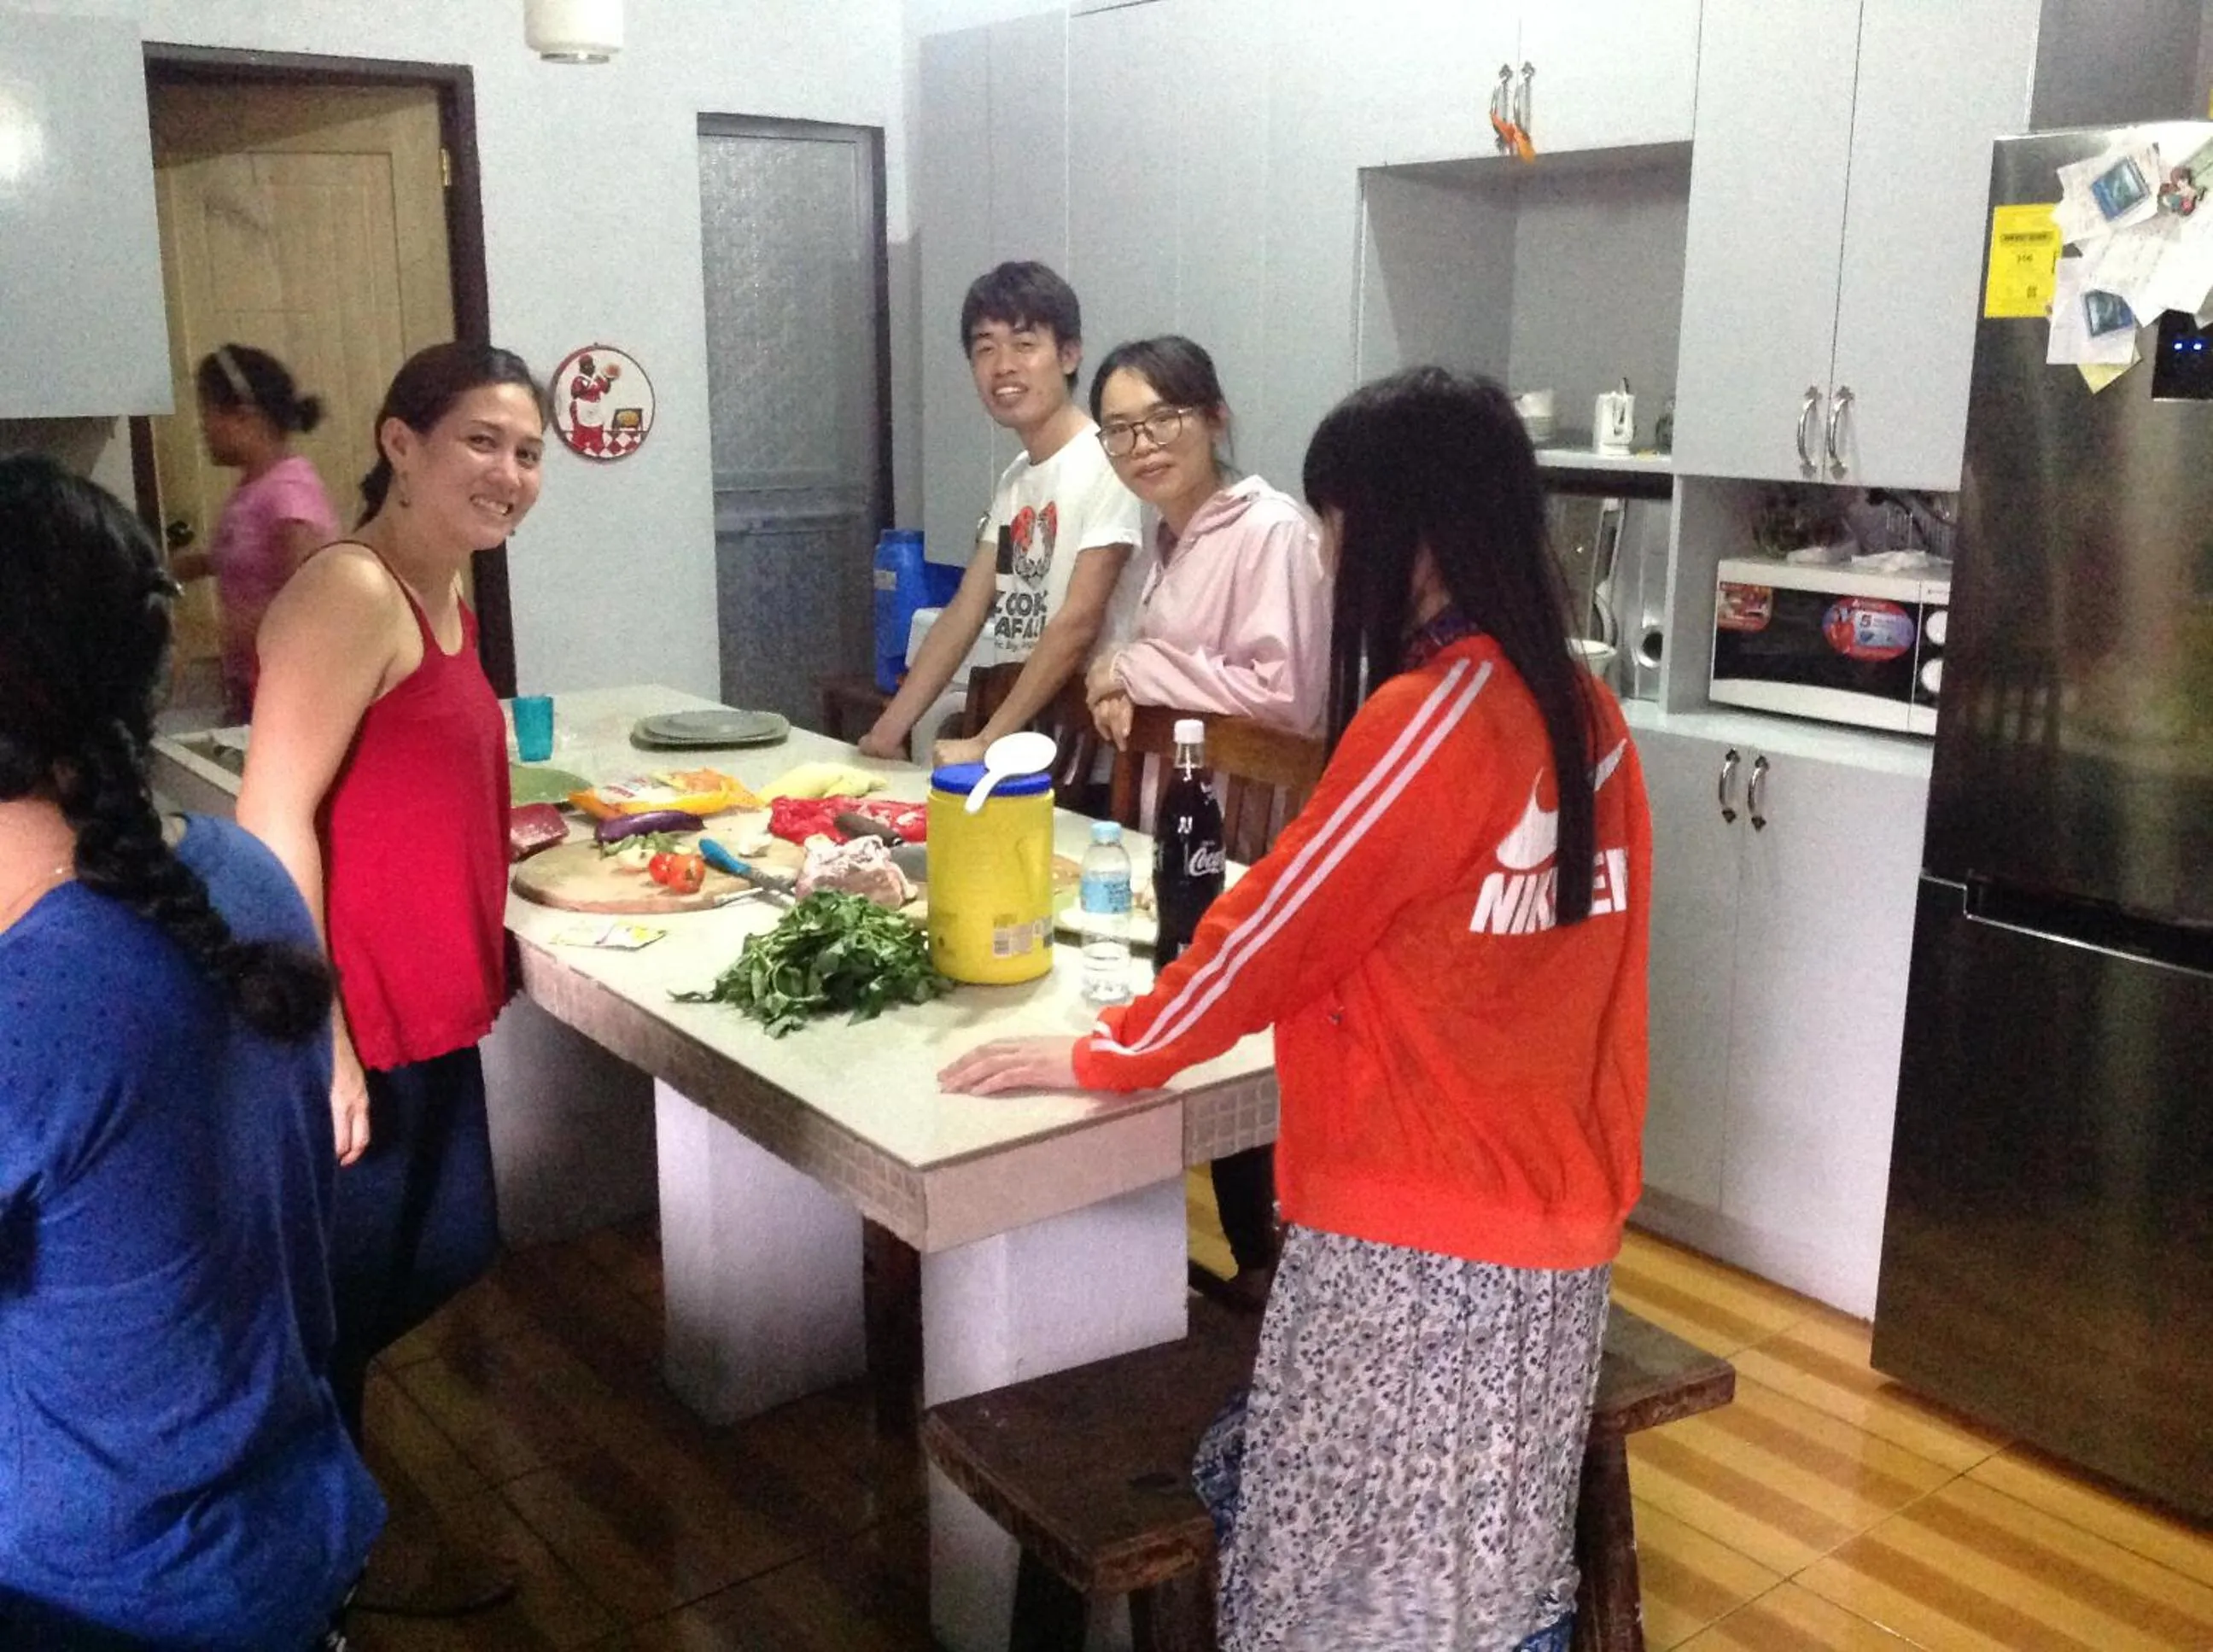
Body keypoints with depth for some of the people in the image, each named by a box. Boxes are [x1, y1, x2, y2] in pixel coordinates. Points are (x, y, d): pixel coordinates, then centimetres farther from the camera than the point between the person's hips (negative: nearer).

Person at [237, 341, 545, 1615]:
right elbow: (273, 823, -23)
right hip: (350, 1023, -9)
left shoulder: (446, 596, 11)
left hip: (430, 1012, 9)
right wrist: (321, 1039, -23)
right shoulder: (351, 592, -19)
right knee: (335, 1299, 8)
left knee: (449, 1254, 23)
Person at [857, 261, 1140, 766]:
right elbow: (964, 614, 11)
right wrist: (888, 731, 4)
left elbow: (1079, 623, -17)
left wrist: (985, 744, -17)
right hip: (1015, 748, 6)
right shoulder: (1015, 479, 13)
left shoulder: (1106, 465, -12)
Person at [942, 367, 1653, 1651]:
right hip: (1559, 1220, 8)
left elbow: (1280, 927, -13)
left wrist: (1103, 1058, 0)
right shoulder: (1588, 710, 4)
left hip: (1419, 1247, -8)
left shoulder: (1428, 717, -21)